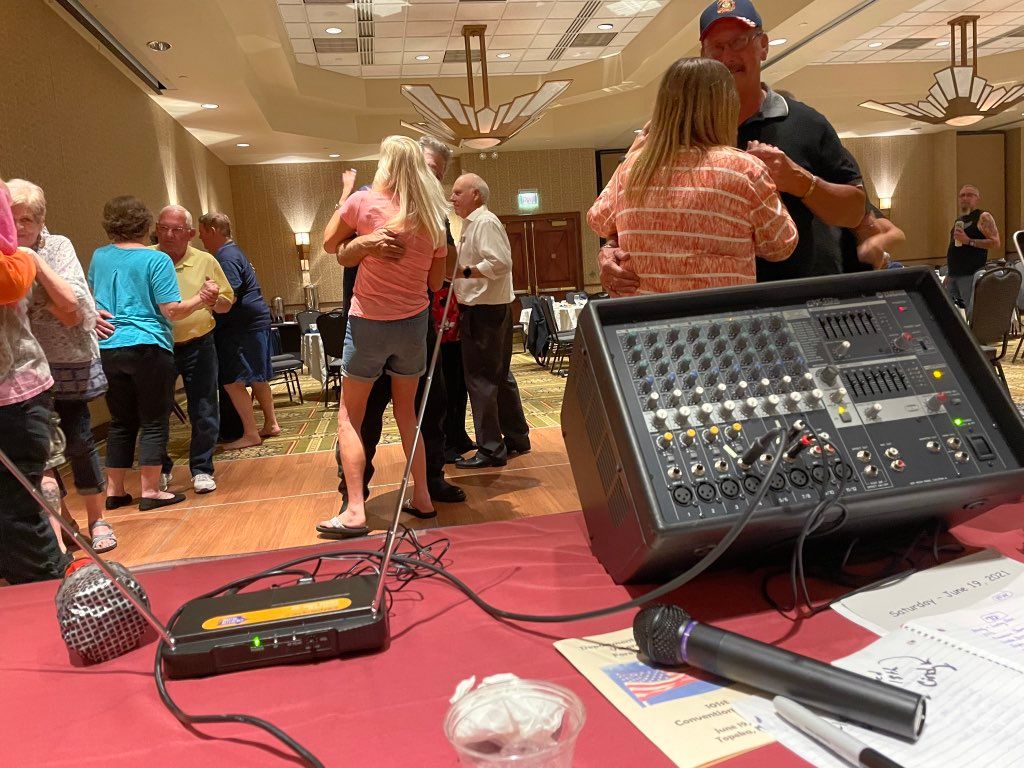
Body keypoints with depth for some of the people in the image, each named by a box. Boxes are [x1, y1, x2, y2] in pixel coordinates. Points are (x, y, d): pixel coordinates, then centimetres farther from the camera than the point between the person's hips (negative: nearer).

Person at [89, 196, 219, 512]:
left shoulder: (99, 257, 9)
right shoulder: (157, 259, -8)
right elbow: (173, 310, -12)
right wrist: (200, 298, 0)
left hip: (107, 349, 6)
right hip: (148, 348, -5)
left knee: (121, 422, 14)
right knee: (153, 422, 3)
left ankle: (114, 490, 19)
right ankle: (150, 491, 5)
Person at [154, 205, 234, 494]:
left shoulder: (205, 261, 1)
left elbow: (227, 302, 4)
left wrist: (213, 300, -18)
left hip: (197, 345, 0)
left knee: (204, 411, 3)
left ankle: (201, 469, 18)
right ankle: (160, 469, 28)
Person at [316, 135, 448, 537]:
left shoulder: (363, 201, -10)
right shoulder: (432, 218, 1)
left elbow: (329, 244, 5)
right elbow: (435, 282, 8)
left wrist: (346, 194, 13)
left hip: (369, 322, -4)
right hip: (414, 322, 4)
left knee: (350, 416, 8)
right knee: (406, 413, 19)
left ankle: (354, 511, 3)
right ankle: (421, 498, 22)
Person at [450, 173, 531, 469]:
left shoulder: (485, 223, -13)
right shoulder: (473, 223, 18)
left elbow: (500, 263, -24)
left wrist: (463, 271, -20)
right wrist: (459, 271, 10)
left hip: (484, 311, -11)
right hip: (488, 309, 11)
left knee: (481, 380, -6)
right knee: (500, 376, 16)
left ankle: (491, 449, 1)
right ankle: (516, 438, 26)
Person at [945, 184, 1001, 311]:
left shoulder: (983, 217, -2)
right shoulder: (958, 220, 21)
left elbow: (996, 243, -12)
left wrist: (968, 241, -20)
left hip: (971, 275, -7)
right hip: (953, 275, 8)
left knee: (972, 313, -12)